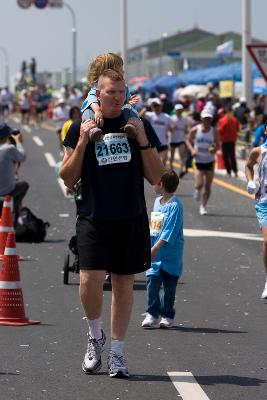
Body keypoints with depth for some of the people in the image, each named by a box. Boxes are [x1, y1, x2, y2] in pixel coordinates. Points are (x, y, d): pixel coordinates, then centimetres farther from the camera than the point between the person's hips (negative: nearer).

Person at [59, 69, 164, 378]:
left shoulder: (139, 127, 8)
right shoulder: (80, 128, 4)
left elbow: (156, 178, 6)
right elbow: (68, 179, 2)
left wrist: (143, 141, -7)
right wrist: (82, 143, -10)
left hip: (131, 220, 2)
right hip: (93, 219, -2)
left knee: (123, 284, 5)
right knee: (90, 280, -15)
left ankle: (116, 353, 16)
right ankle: (95, 335, 13)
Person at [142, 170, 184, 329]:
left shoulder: (175, 205, -13)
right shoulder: (158, 201, 13)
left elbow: (170, 231, -19)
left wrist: (155, 248, -24)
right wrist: (148, 247, 20)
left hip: (170, 254, -6)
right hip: (154, 252, 6)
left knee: (168, 285, 4)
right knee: (152, 282, -3)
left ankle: (167, 316, 14)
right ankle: (152, 314, 1)